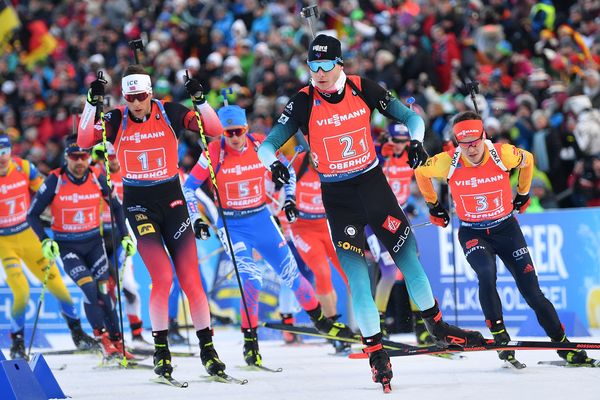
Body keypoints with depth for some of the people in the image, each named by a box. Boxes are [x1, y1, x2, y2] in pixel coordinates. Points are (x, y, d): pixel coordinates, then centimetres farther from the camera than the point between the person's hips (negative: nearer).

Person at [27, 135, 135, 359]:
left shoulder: (97, 179, -6)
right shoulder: (55, 181, -14)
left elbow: (116, 207, 11)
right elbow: (32, 214, -7)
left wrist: (125, 236, 5)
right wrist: (45, 242, -19)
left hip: (94, 243, 2)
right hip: (67, 246, -2)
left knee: (103, 290, -6)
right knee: (89, 287, -19)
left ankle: (116, 341, 4)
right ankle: (102, 337, -6)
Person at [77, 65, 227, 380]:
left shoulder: (169, 114, -4)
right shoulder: (117, 121, -3)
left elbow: (214, 129, -9)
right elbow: (85, 141, -16)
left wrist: (199, 100, -24)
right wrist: (92, 103, -25)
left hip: (172, 200, 1)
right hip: (138, 203, -1)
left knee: (190, 279, -2)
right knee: (163, 277, -15)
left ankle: (207, 348, 8)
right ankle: (161, 350, -1)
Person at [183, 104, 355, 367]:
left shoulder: (260, 146, -8)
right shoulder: (214, 153, -13)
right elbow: (189, 186, -5)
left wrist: (289, 199, 0)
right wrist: (195, 218, -12)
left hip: (261, 220, 3)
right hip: (231, 226, -3)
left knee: (290, 273, 6)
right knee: (250, 279, -20)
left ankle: (320, 320, 28)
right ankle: (250, 341, -7)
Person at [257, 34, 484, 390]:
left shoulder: (363, 90, -7)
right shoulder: (304, 102, -11)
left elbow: (411, 117, 3)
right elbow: (267, 145, -11)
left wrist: (416, 141, -18)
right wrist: (274, 163, -34)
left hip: (374, 184, 2)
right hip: (337, 197, -2)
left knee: (408, 254, 5)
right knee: (356, 272, -7)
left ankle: (437, 325, 25)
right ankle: (376, 350, 2)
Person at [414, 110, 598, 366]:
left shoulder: (503, 154, -18)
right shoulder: (447, 163, -18)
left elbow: (528, 160, 5)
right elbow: (420, 172, 3)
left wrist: (523, 194, 14)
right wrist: (433, 206, 12)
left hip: (505, 228, 1)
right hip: (471, 233, -1)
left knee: (530, 288, -1)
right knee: (486, 275, -29)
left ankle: (562, 345, 11)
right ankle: (501, 339, -15)